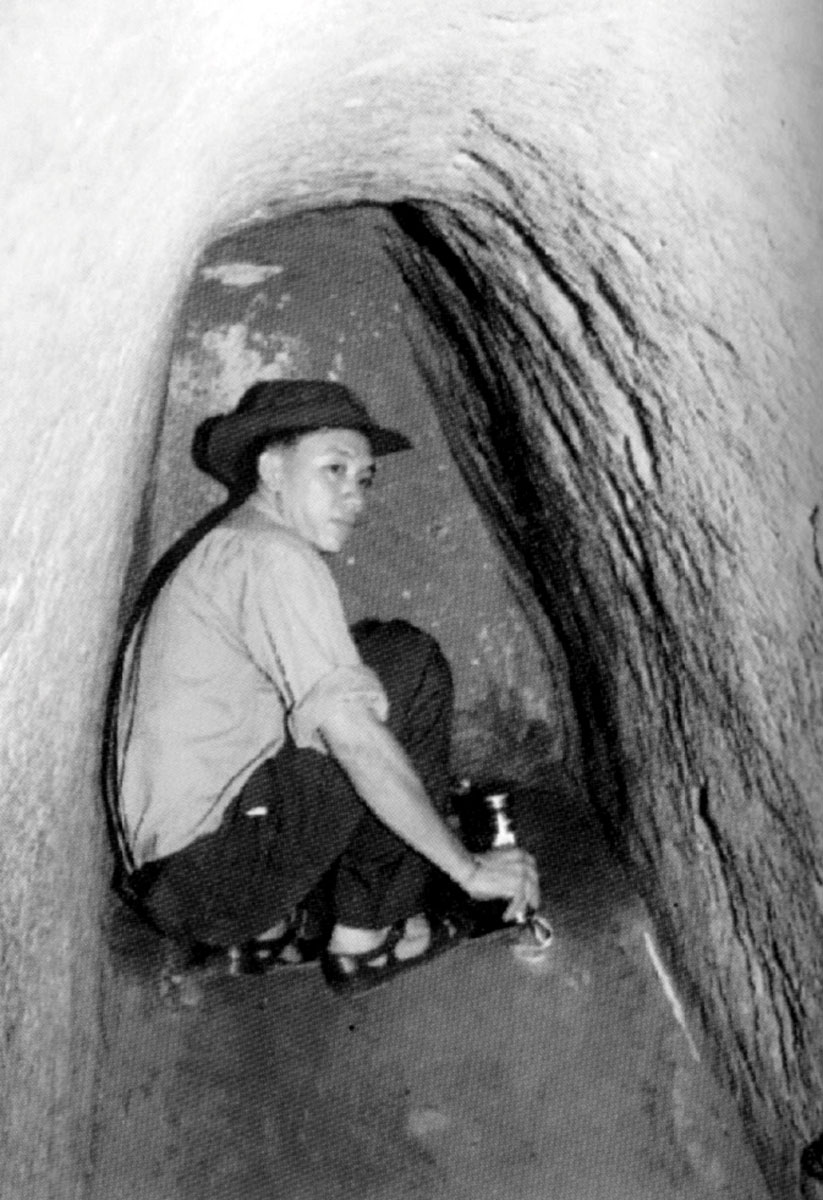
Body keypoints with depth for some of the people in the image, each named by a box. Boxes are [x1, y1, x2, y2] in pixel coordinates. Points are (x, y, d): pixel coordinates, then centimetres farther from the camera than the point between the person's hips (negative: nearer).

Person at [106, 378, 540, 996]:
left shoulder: (215, 554, 18)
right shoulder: (272, 556, -13)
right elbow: (352, 735, -21)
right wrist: (468, 867, -14)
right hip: (214, 880, -9)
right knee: (410, 664, -7)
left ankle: (270, 925, 13)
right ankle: (365, 939, -1)